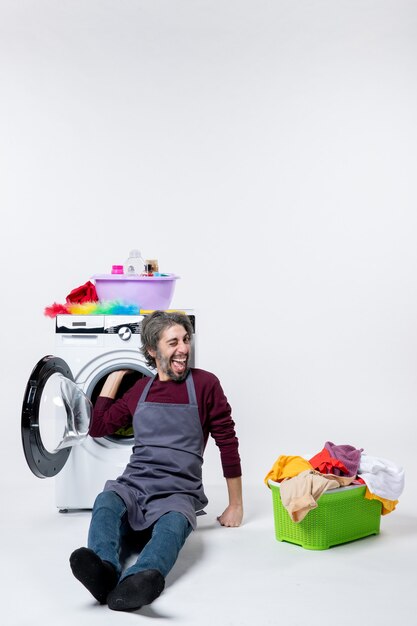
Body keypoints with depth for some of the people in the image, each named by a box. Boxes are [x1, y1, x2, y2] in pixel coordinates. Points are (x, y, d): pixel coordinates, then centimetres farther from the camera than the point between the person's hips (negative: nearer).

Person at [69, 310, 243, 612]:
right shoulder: (140, 389, 17)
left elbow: (227, 441, 6)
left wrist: (235, 505, 5)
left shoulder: (205, 384, 5)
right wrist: (116, 374, 18)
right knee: (106, 502, -32)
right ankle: (105, 571, -58)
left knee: (174, 522, -38)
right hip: (133, 485, 3)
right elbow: (98, 427, 20)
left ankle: (132, 584, -65)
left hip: (179, 493, -3)